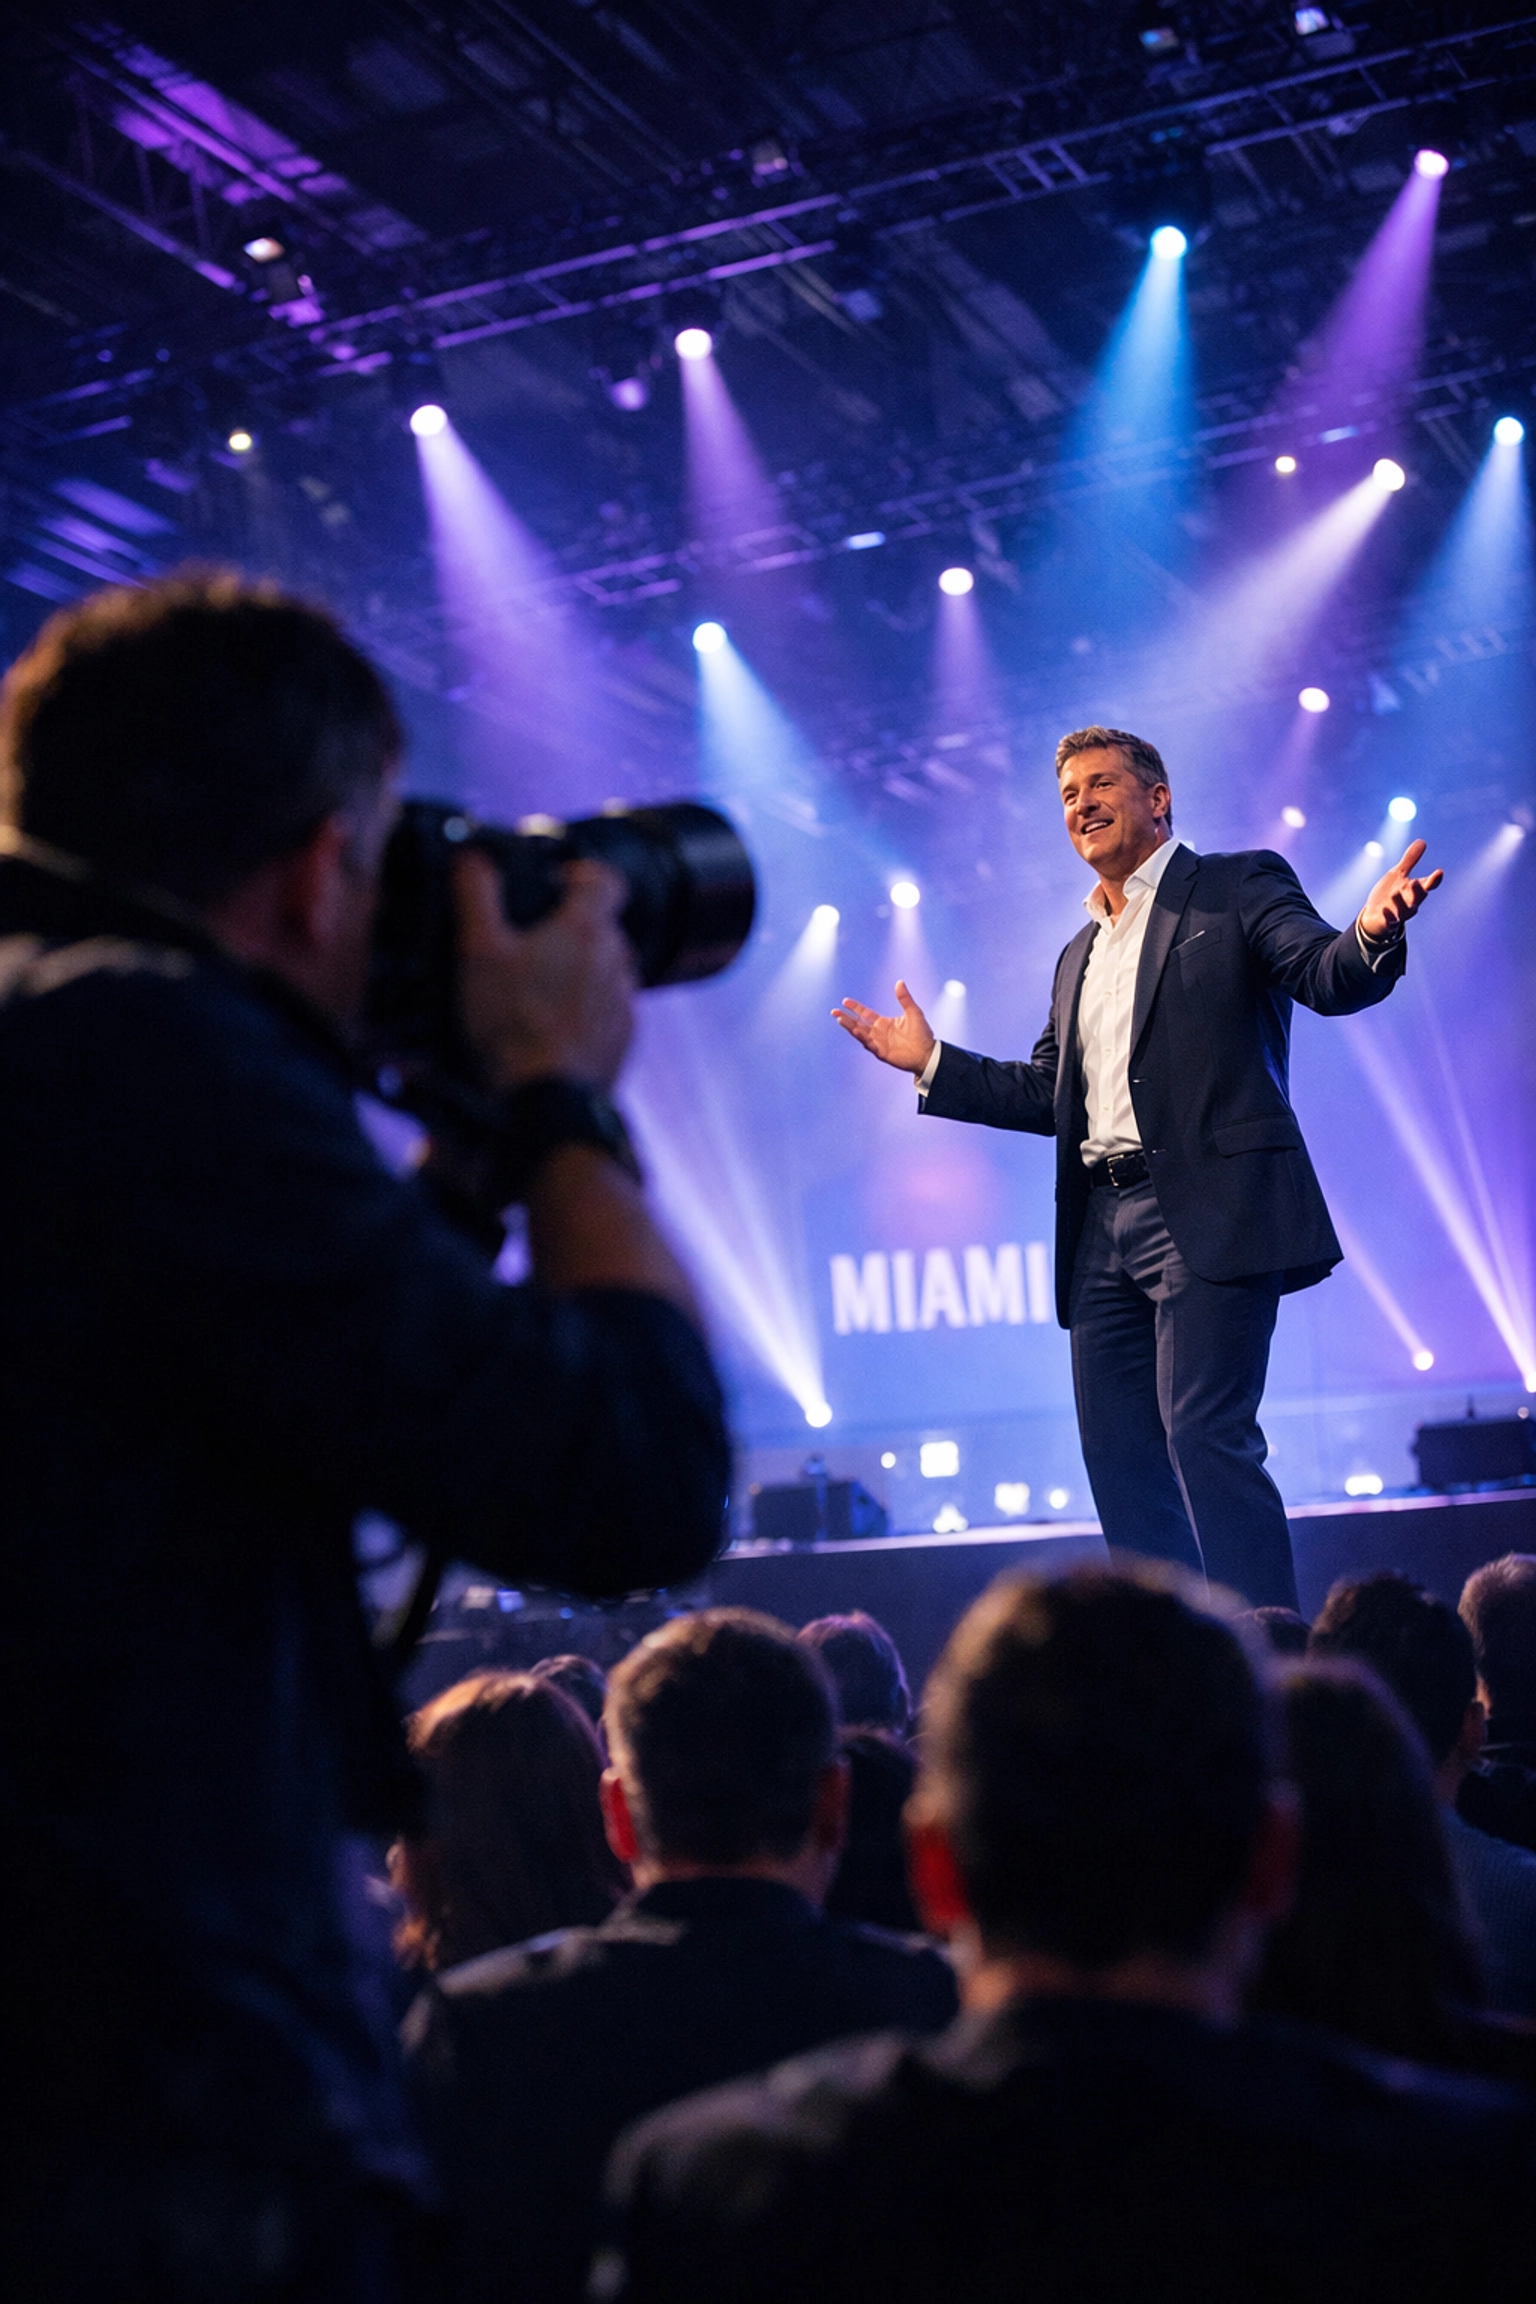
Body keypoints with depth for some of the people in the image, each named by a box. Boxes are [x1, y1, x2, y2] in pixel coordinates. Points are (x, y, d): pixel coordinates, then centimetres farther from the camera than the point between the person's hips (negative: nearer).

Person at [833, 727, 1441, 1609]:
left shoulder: (1236, 888, 4)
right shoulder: (1080, 955, 24)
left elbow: (1329, 978, -11)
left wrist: (1370, 934, -33)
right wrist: (931, 1062, 21)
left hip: (1207, 1215, -7)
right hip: (1104, 1230, 7)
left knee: (1207, 1437, -16)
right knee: (1119, 1458, 5)